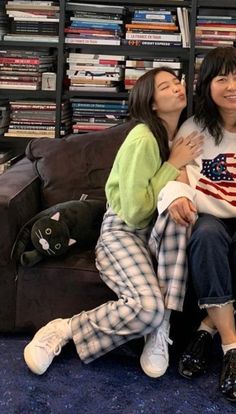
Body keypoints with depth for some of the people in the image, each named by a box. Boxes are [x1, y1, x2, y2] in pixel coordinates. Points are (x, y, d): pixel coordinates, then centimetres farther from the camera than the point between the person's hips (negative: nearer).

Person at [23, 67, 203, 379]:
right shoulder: (142, 139, -18)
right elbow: (134, 212, -19)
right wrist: (173, 165, -15)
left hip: (157, 229, 7)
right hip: (123, 230, -7)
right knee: (148, 307, -30)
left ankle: (159, 330, -14)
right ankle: (63, 330, -7)